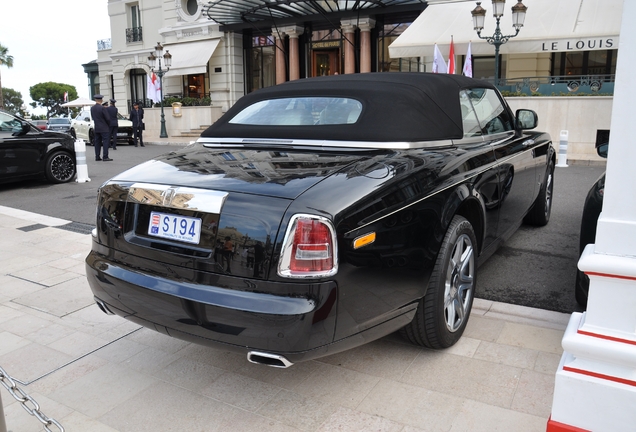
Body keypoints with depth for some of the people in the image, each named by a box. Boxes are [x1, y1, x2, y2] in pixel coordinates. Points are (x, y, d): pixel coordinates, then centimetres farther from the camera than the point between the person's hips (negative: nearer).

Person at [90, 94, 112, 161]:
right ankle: (105, 157, -9)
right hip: (103, 128, -6)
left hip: (96, 128, 6)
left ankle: (97, 157, 11)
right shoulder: (102, 108, -15)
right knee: (105, 142, -5)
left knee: (97, 142, 10)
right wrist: (109, 125, 4)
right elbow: (107, 118, -13)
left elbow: (93, 117, 13)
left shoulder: (92, 108, 6)